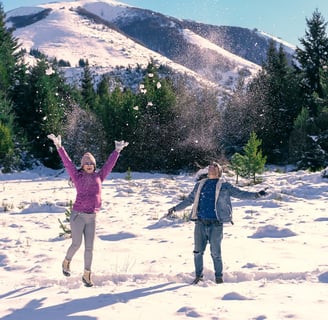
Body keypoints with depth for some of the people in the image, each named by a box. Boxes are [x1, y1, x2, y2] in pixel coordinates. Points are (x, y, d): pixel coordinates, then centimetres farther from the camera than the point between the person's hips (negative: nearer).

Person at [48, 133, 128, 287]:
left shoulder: (98, 176, 10)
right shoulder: (77, 176, 2)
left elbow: (109, 164, 14)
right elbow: (67, 162, -4)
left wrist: (117, 151, 13)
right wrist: (59, 147, -10)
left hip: (92, 217, 3)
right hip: (78, 215, -3)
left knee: (89, 247, 4)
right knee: (76, 244, 0)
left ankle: (87, 274, 14)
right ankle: (66, 262, 30)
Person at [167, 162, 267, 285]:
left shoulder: (224, 186, 7)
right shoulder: (199, 184, 17)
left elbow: (240, 193, 2)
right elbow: (189, 200, 26)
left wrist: (256, 195, -10)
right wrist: (175, 208, 26)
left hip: (216, 224, -3)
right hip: (200, 223, 3)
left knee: (215, 253, -1)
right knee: (198, 251, 6)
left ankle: (219, 277, 14)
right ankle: (198, 276, 19)